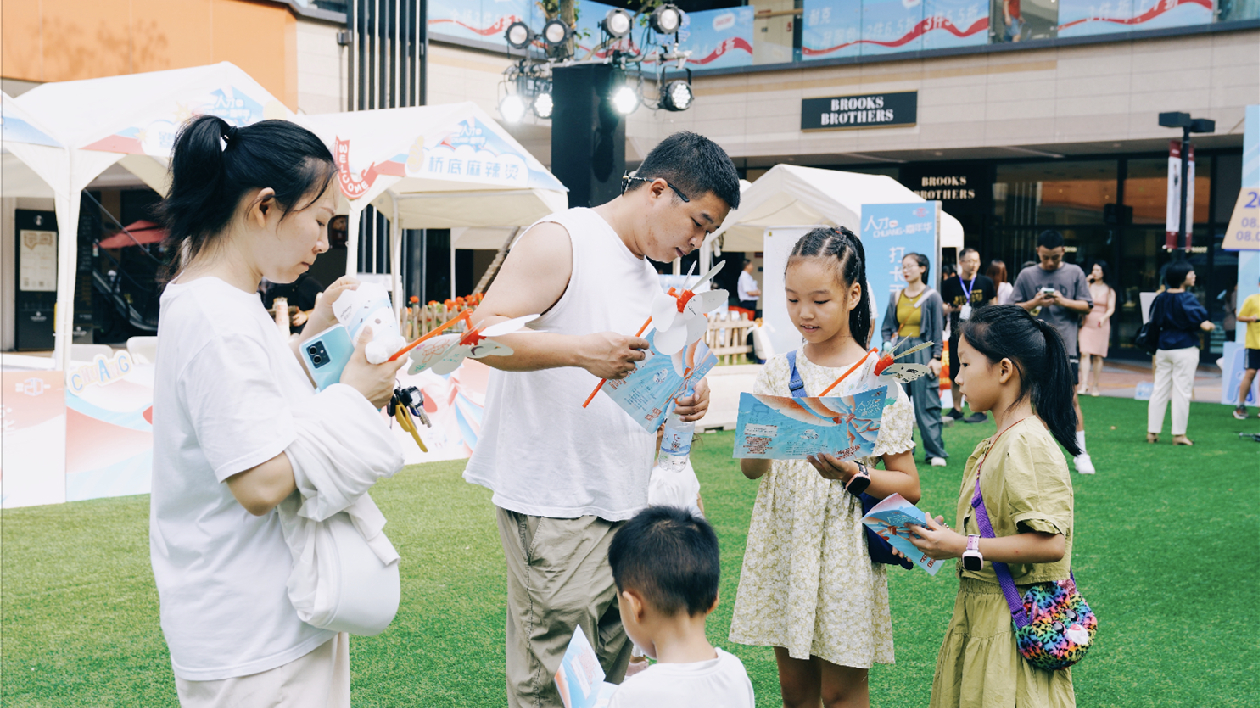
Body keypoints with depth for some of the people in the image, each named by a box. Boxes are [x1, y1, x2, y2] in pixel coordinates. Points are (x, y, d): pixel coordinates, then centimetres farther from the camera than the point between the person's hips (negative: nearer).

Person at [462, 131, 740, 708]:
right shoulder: (561, 239, -6)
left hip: (622, 505, 8)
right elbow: (485, 331, -16)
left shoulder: (649, 276, 20)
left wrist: (677, 402, 6)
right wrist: (580, 350, -29)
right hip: (553, 507, -8)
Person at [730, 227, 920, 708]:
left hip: (843, 546, -3)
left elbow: (908, 486, -6)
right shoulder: (778, 372, 3)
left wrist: (853, 473, -23)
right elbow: (751, 470, 1)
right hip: (782, 541, 4)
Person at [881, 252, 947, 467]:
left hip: (922, 352, -4)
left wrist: (936, 358, -7)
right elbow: (887, 328, 14)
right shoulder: (895, 297, 10)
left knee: (927, 403, -4)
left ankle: (935, 452, 0)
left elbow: (937, 330, -1)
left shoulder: (932, 297, 0)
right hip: (899, 352, 4)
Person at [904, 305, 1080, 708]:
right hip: (981, 614, 9)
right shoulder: (999, 443, 10)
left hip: (1011, 625, -9)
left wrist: (962, 546, -21)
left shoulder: (1028, 445, -20)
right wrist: (945, 537, 4)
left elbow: (1049, 543, -25)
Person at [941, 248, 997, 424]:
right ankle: (956, 409, 21)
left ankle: (981, 411, 5)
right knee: (956, 375, 8)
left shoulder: (986, 283, 1)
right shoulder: (949, 284, 3)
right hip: (957, 335, 2)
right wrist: (950, 309, -14)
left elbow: (993, 306, 8)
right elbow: (941, 306, 9)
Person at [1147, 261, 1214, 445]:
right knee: (1182, 392, 0)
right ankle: (1179, 434, 2)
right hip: (1184, 348, -6)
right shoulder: (1187, 299, -14)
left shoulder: (1160, 298, 7)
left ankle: (1152, 432, 10)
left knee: (1159, 390, 9)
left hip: (1163, 348, 6)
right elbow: (1200, 317, -23)